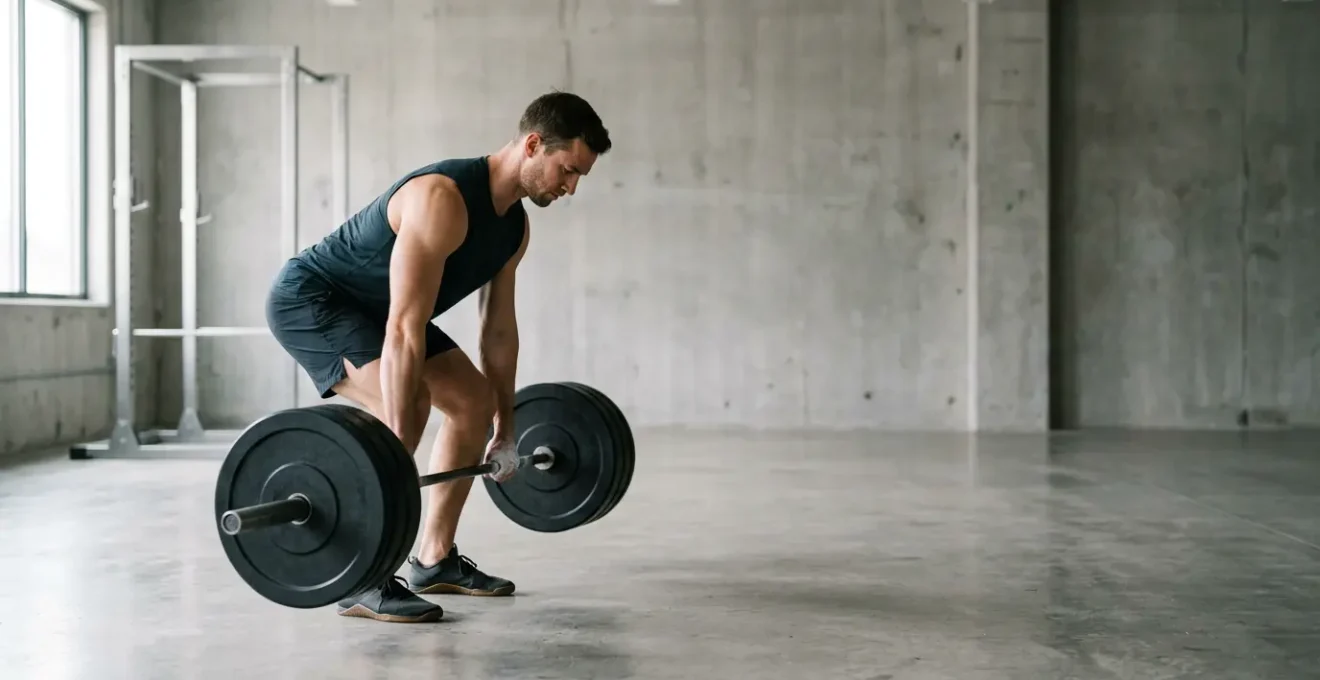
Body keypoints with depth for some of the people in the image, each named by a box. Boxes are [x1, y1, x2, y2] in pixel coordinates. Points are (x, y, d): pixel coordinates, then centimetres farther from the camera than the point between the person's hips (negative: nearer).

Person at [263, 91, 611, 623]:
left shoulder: (514, 225, -3)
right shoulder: (443, 199, -33)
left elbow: (500, 329, 7)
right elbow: (405, 329, -37)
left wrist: (505, 429, 11)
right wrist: (398, 447, -38)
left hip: (370, 306, 10)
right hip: (309, 298, -10)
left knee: (474, 402, 8)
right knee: (406, 405, -30)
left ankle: (434, 560, 16)